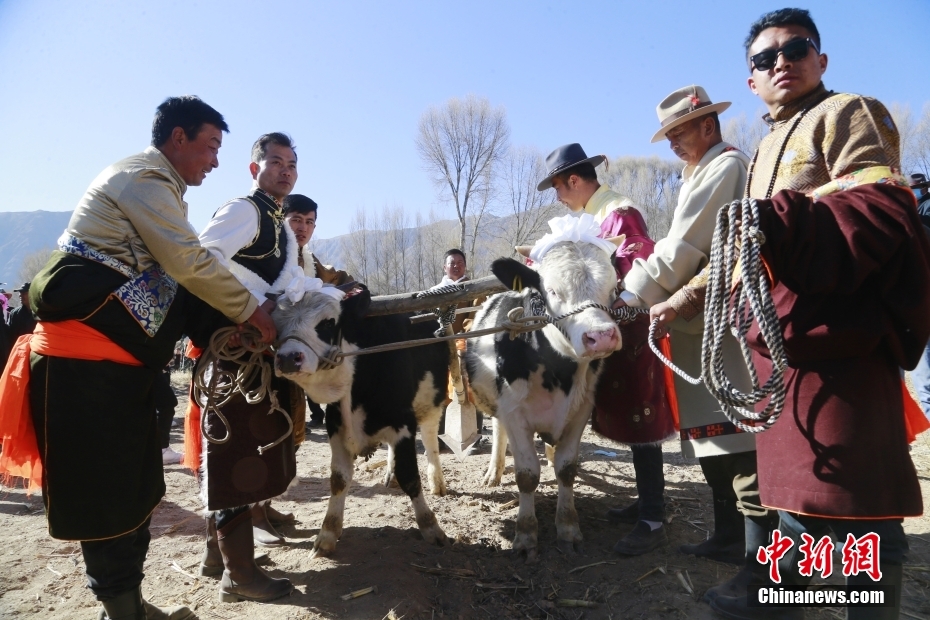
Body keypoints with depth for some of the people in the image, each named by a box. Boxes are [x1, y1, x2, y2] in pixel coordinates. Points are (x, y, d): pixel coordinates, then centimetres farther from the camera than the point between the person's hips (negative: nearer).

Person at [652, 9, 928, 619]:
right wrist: (692, 294, 21)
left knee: (855, 493, -4)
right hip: (779, 335, 9)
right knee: (790, 473, 15)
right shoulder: (765, 152, 26)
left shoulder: (846, 113, 1)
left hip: (838, 327, -9)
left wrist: (778, 221, -26)